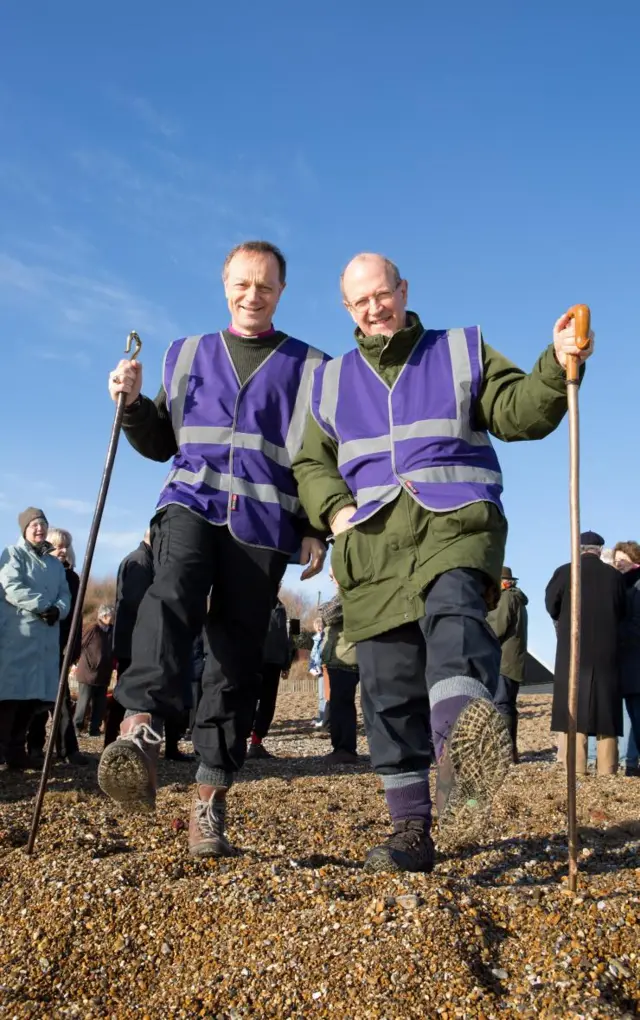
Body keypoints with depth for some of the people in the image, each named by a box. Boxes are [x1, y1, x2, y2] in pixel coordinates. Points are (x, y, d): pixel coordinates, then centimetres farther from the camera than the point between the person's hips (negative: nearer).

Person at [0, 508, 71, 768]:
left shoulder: (55, 564, 21)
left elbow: (65, 594, 12)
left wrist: (58, 609, -10)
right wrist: (43, 605, -15)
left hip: (46, 639, 6)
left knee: (35, 693, 5)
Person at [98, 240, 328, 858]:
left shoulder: (308, 367, 11)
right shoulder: (187, 354, 18)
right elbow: (162, 444, 20)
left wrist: (317, 531, -2)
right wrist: (134, 403, 1)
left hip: (263, 521, -1)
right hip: (191, 501, 1)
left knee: (238, 655, -1)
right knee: (173, 594, -31)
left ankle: (210, 798, 7)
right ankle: (141, 728, -44)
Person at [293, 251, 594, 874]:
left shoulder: (462, 351, 16)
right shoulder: (331, 382, 22)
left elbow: (518, 413, 6)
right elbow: (310, 463, 19)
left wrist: (558, 366, -13)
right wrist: (335, 508, -1)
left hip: (456, 523, -2)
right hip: (373, 543, 3)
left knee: (452, 613, -35)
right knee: (389, 691, 0)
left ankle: (462, 747, -58)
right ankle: (410, 830, 9)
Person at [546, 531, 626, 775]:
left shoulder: (565, 572, -5)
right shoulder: (613, 575, 2)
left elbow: (552, 607, 4)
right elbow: (622, 612, 11)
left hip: (572, 650, -2)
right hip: (606, 652, 2)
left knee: (572, 707, -1)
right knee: (606, 709, 8)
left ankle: (575, 768, -6)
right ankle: (607, 770, 9)